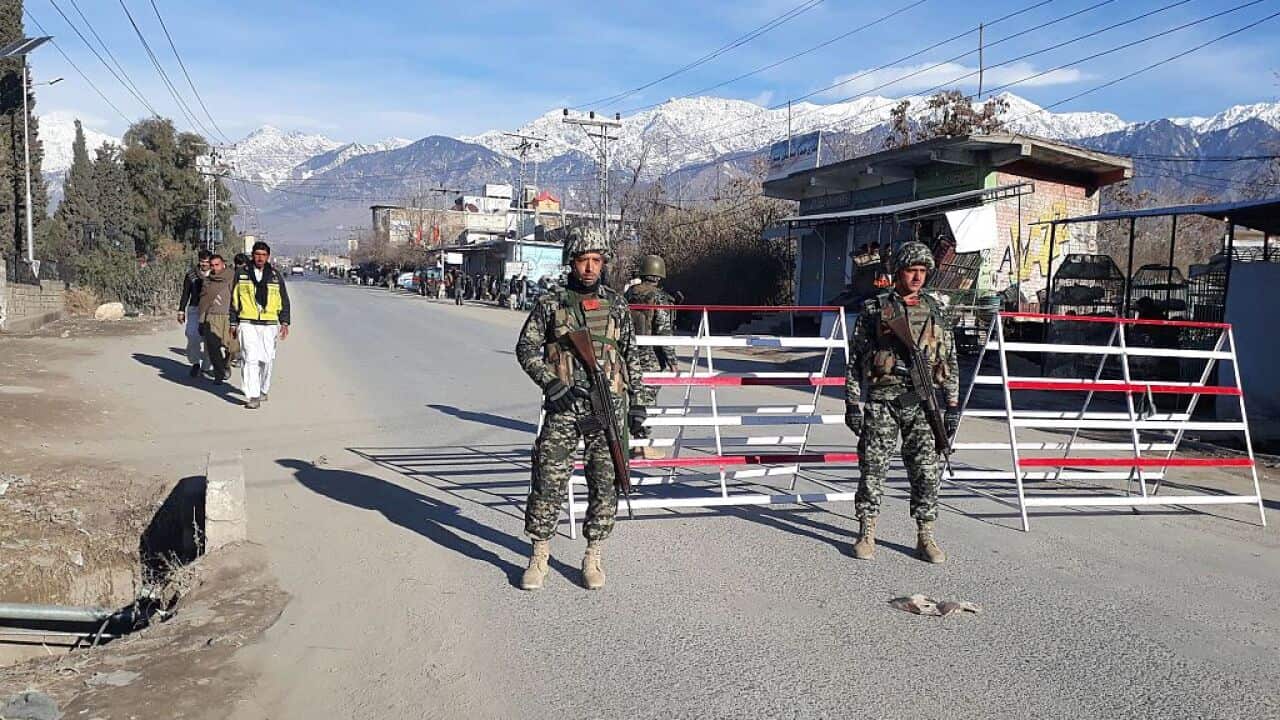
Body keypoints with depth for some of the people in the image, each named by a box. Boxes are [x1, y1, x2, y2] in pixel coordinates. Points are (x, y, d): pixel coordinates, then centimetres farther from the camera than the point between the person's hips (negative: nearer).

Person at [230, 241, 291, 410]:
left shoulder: (276, 276, 8)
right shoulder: (241, 274, 6)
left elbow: (284, 300, 10)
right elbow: (234, 299, 11)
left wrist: (284, 322, 1)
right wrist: (233, 323, 7)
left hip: (269, 324, 1)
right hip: (247, 324, -1)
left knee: (266, 359, 6)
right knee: (251, 359, -10)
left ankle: (263, 390, 26)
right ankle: (252, 396, -11)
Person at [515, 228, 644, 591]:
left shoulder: (616, 305, 9)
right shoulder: (550, 304, 3)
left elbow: (631, 355, 14)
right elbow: (526, 347, 2)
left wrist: (636, 400, 11)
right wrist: (550, 382, -11)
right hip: (564, 406, -1)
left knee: (604, 483, 5)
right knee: (549, 480, -1)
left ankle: (593, 558, 18)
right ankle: (539, 557, 13)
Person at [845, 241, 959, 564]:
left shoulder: (937, 311, 10)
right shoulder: (873, 310, 2)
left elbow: (950, 361, 12)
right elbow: (855, 359, 2)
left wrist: (953, 405, 7)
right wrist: (852, 403, -4)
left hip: (922, 403, 2)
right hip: (880, 400, -2)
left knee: (926, 471, 3)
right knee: (873, 468, 1)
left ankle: (925, 537, 13)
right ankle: (867, 534, 12)